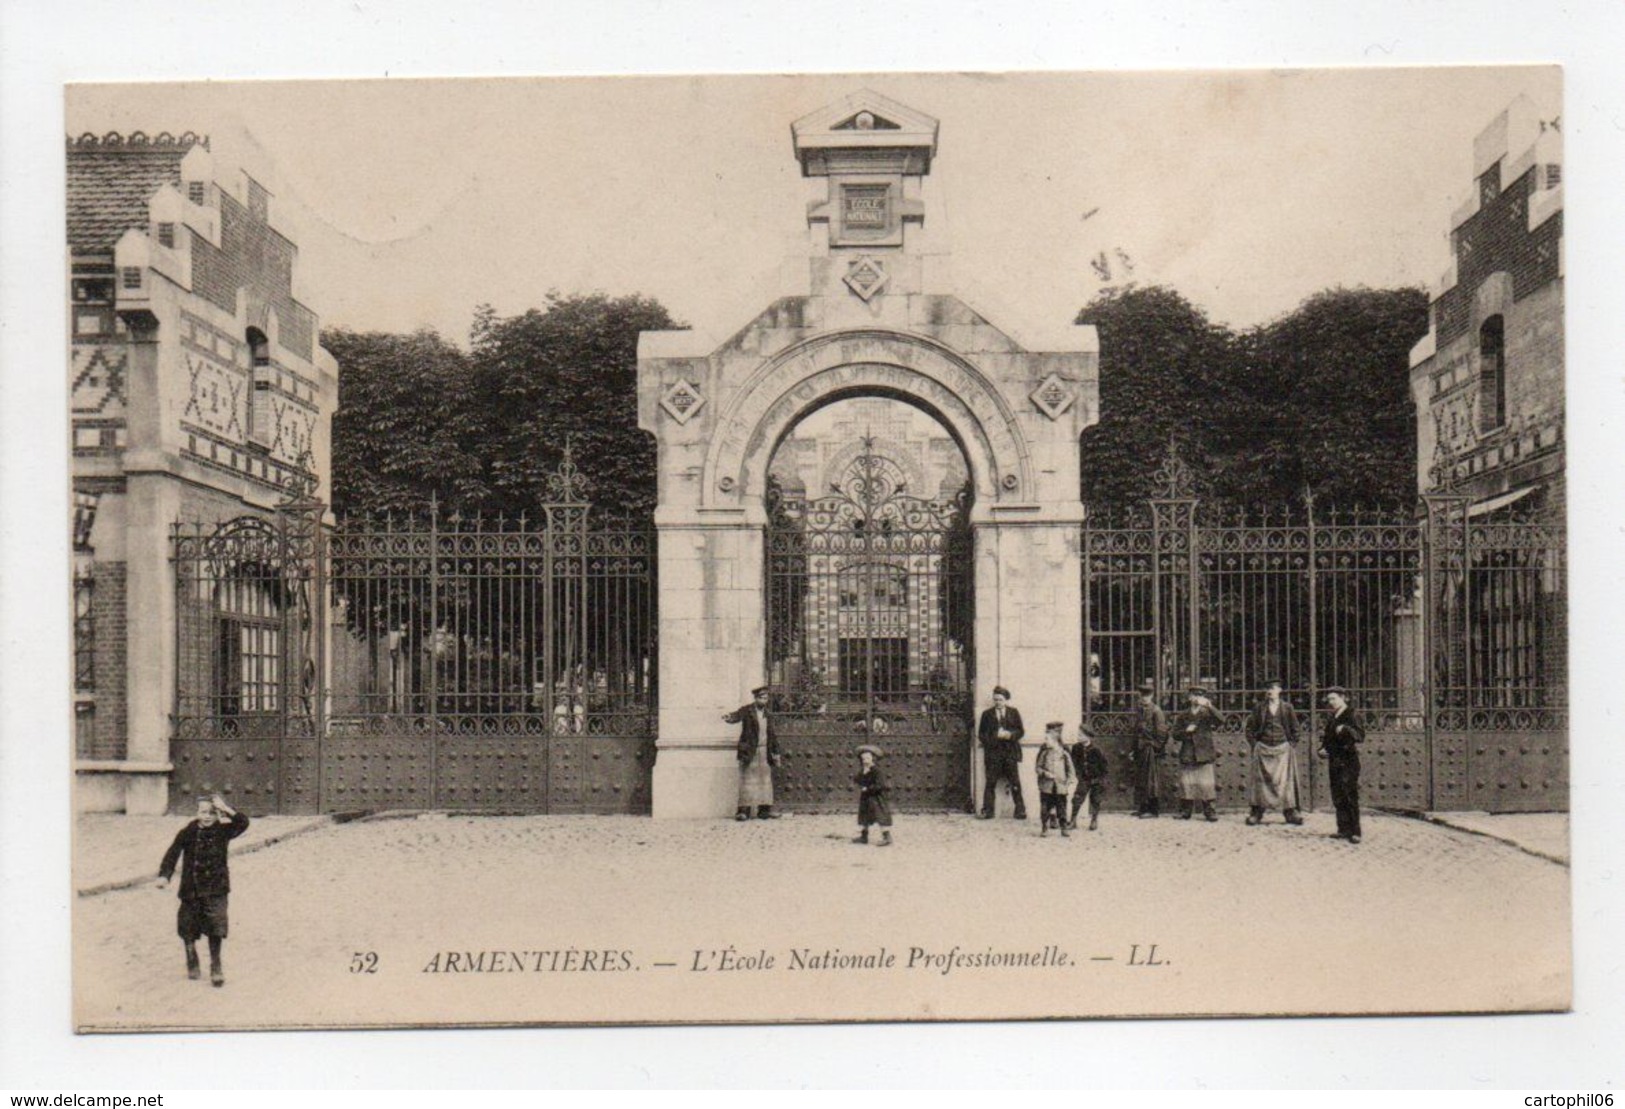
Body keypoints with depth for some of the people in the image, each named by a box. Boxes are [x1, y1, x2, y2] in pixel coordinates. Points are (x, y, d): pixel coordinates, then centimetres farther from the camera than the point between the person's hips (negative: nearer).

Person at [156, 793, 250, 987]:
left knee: (216, 926, -8)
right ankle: (192, 962, 34)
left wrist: (226, 809, -25)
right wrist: (164, 875, -19)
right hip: (191, 889, 1)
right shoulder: (188, 833, -4)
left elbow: (242, 823, -18)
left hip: (215, 889, -1)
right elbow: (173, 853, -7)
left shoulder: (223, 831, -3)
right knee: (188, 927, 10)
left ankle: (215, 966, 6)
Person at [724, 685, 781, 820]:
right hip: (749, 751, -5)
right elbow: (737, 715, -23)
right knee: (747, 779, -6)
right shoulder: (747, 711, -3)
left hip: (764, 752, 5)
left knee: (765, 780, 6)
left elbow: (772, 735, 18)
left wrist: (776, 753, 16)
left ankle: (764, 809, 10)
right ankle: (744, 810, -6)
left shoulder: (767, 714, 14)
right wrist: (729, 718, -47)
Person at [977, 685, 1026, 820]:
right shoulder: (987, 714, 10)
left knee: (1015, 783, -2)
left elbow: (1020, 731, 8)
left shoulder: (1013, 713, 10)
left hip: (1011, 752, 0)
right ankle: (987, 811, 2)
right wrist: (995, 736, -8)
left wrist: (1010, 735, -11)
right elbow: (981, 734, 7)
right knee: (990, 782, -3)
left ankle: (1020, 810, 3)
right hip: (993, 752, 0)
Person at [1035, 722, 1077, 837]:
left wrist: (1071, 783, -5)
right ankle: (1044, 829, 9)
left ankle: (1063, 828, 13)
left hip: (1061, 786, -1)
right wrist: (1045, 773, -13)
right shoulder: (1044, 753, 3)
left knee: (1061, 808, 3)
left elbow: (1070, 770, 4)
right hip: (1046, 786, 1)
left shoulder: (1064, 754, 0)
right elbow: (1038, 767, 5)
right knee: (1045, 808, 1)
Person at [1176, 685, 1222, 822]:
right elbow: (1177, 735, 14)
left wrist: (1209, 706, -26)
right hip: (1187, 756, 2)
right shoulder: (1184, 716, 13)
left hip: (1204, 755, -2)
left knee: (1205, 784, -4)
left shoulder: (1207, 713, 5)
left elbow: (1220, 721, -15)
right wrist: (1186, 731, -7)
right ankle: (1185, 811, 9)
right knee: (1186, 783, 2)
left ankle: (1208, 811, 3)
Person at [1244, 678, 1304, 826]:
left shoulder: (1287, 707, 3)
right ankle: (1256, 813, 4)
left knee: (1285, 780, 0)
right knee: (1260, 780, 0)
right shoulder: (1259, 708, 3)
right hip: (1262, 749, 0)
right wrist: (1253, 744, -1)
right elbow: (1250, 727, 6)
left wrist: (1292, 744, 0)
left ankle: (1290, 813, 6)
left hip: (1282, 749, 0)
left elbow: (1294, 728, 8)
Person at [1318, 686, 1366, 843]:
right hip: (1334, 762, 7)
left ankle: (1354, 832, -6)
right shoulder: (1331, 719, 14)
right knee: (1338, 798, 8)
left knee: (1350, 798, -8)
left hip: (1348, 762, -7)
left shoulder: (1350, 716, -7)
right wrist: (1323, 749, 5)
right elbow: (1327, 737, 23)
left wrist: (1346, 729, -32)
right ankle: (1344, 829, 14)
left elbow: (1361, 736, -19)